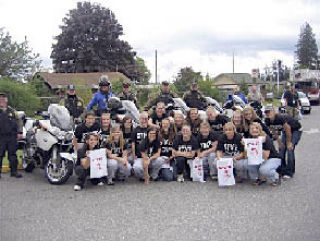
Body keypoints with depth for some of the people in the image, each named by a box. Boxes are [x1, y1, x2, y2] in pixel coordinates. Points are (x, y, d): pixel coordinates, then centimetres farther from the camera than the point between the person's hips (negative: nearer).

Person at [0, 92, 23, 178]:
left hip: (12, 136, 2)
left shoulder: (12, 111, 12)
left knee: (13, 155, 7)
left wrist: (19, 132, -1)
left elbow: (19, 121, 10)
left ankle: (14, 171, 14)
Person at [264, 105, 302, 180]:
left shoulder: (281, 118, -36)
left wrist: (289, 143, -16)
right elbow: (274, 131, 1)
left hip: (296, 130, -7)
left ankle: (289, 172, -9)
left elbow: (288, 130, -26)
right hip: (285, 131, 7)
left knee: (290, 149, -16)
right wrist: (279, 141, 1)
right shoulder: (267, 121, -15)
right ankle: (282, 170, 8)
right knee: (281, 149, -2)